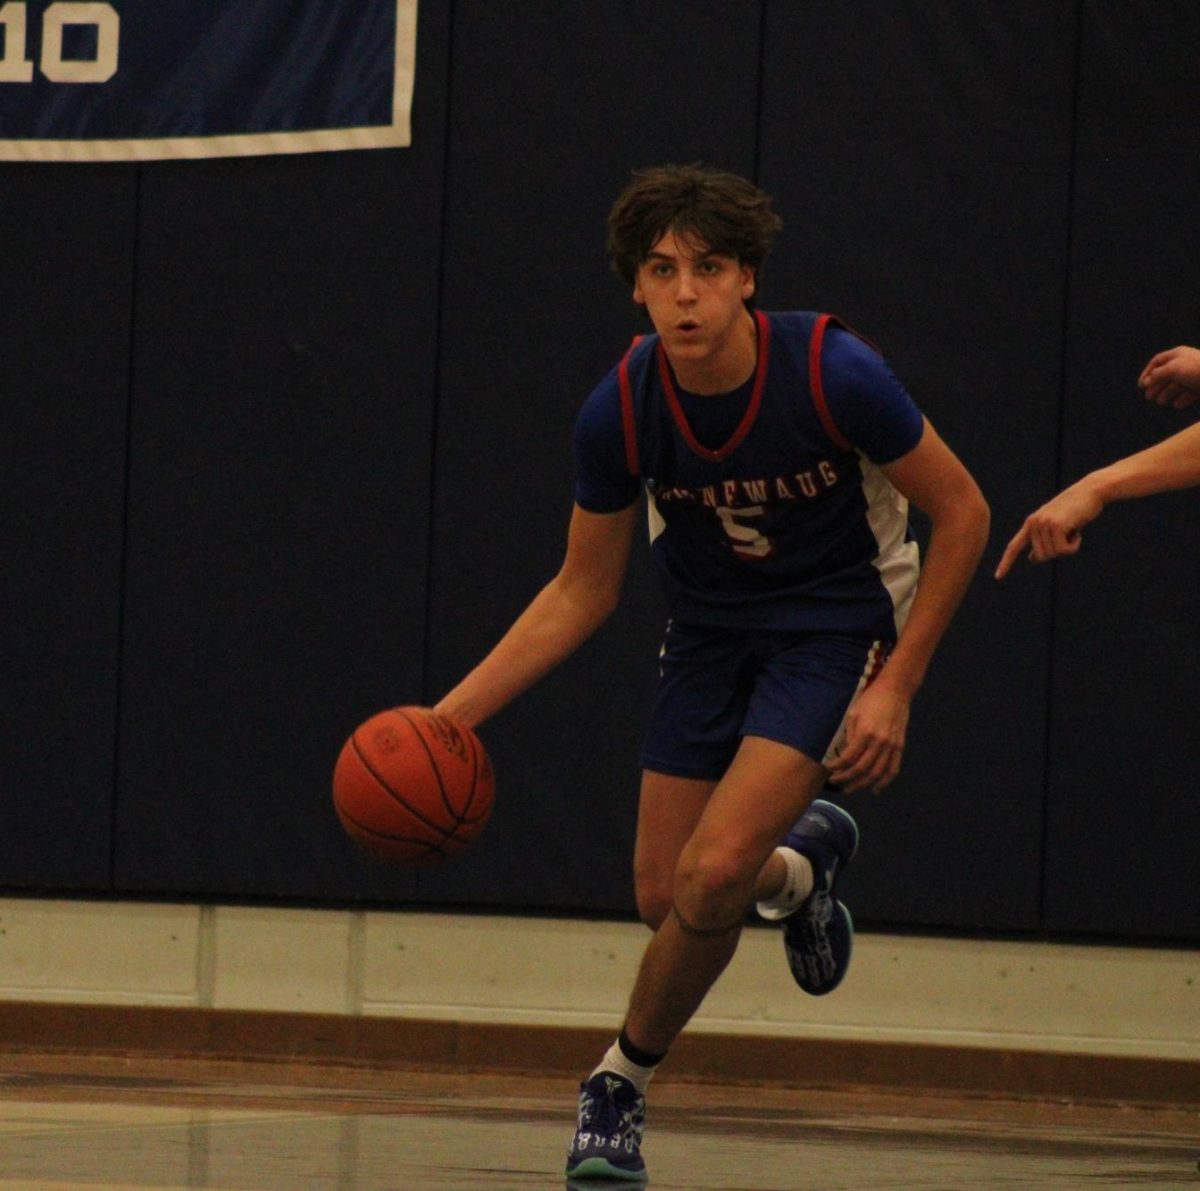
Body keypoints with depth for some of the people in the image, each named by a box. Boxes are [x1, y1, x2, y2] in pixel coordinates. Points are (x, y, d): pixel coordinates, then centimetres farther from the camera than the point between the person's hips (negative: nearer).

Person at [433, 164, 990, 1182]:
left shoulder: (833, 374, -26)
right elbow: (583, 592, -3)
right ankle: (804, 863, 42)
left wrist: (895, 687, -16)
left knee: (711, 875, -20)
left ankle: (622, 1087, 5)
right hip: (711, 630, 4)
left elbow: (962, 513, -13)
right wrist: (451, 715, -11)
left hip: (836, 626, -4)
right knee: (664, 895, 6)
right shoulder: (621, 411, -17)